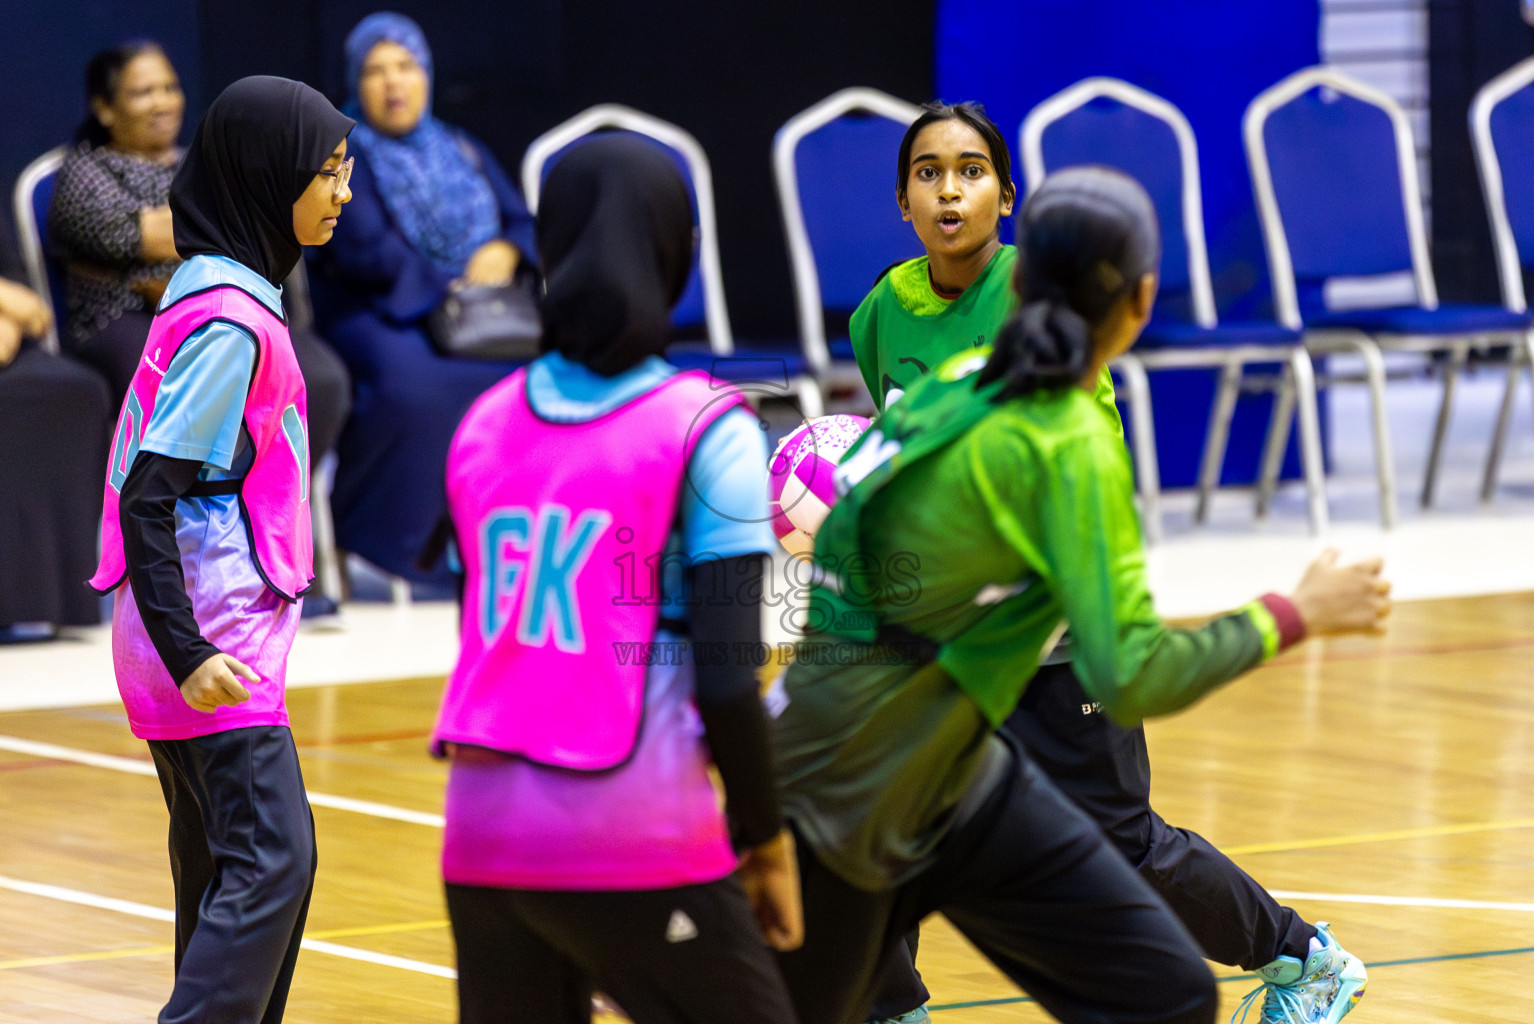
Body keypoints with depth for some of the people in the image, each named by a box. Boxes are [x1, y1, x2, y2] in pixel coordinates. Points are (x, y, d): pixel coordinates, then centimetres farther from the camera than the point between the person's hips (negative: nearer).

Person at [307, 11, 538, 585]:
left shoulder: (462, 152, 23)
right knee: (412, 382, -40)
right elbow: (366, 250, -9)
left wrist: (505, 251, -7)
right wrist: (449, 287, -13)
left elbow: (523, 223, 16)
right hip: (378, 315, -5)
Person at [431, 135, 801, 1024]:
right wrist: (766, 842, 1)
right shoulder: (704, 430, -6)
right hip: (637, 847, -5)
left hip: (484, 826, 5)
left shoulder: (486, 423, 9)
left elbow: (497, 636, 14)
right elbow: (728, 675, -10)